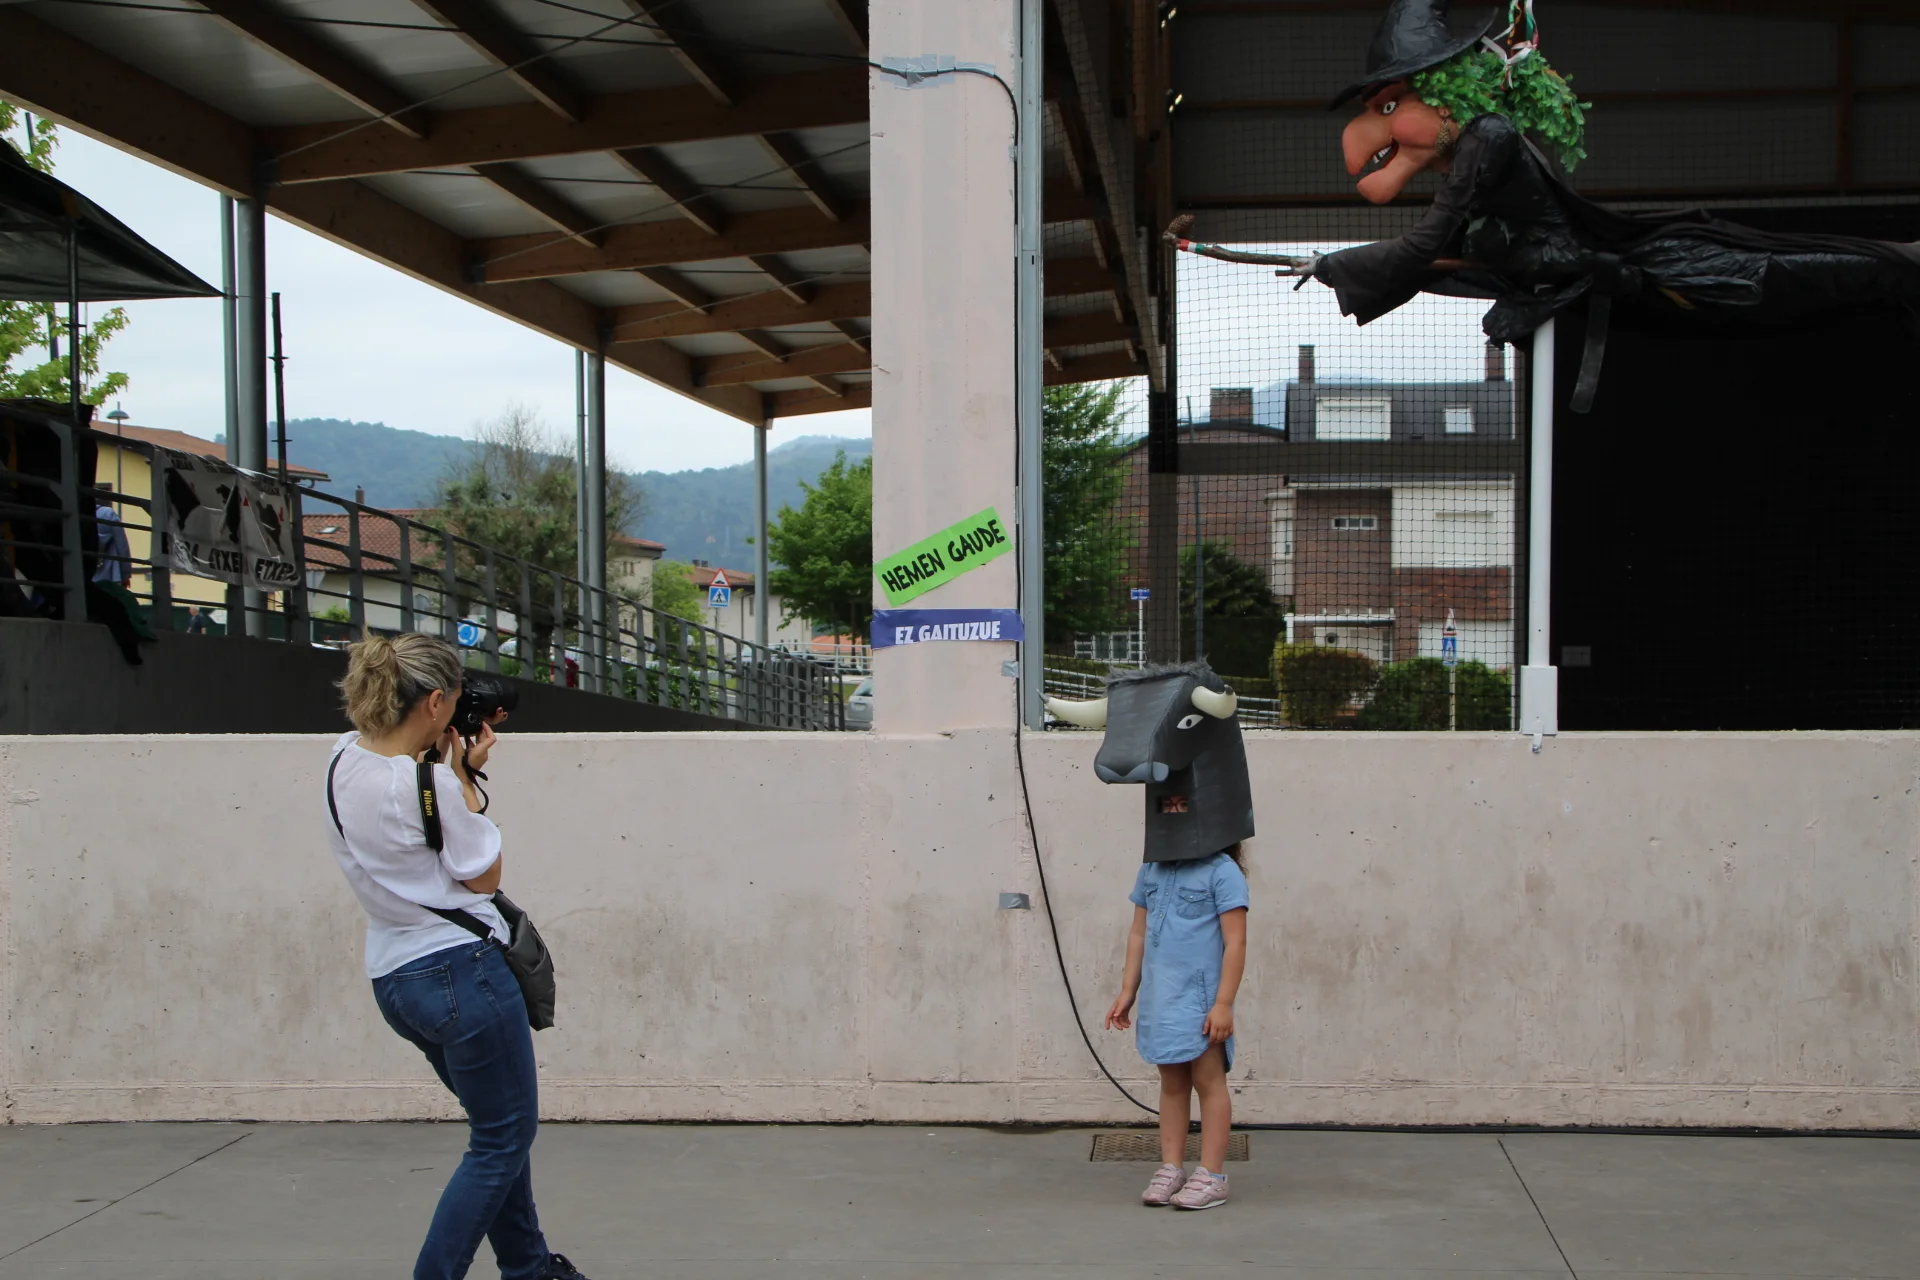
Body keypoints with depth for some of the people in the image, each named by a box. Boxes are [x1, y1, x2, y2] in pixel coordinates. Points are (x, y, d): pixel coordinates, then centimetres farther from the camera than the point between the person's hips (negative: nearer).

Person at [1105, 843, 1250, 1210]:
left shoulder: (1221, 871, -10)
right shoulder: (1151, 869, 9)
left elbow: (1235, 942, -12)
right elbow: (1139, 933, 15)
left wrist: (1224, 1003, -16)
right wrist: (1127, 991, 14)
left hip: (1200, 999, -6)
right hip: (1159, 996, 6)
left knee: (1207, 1080, 3)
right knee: (1172, 1081, 13)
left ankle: (1211, 1175, 8)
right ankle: (1171, 1168, 19)